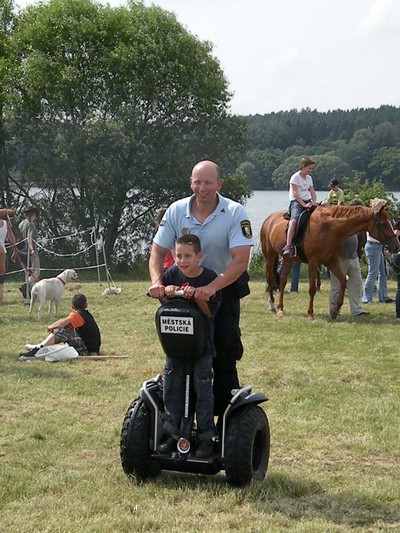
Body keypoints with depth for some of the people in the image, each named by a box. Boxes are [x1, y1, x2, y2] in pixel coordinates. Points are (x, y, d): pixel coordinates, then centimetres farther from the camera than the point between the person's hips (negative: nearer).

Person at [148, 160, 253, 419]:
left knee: (224, 359, -4)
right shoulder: (176, 211, -8)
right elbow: (158, 252, -5)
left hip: (224, 290, -3)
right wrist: (157, 281, -25)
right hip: (184, 290, 3)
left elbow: (241, 260, -28)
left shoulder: (235, 213, -19)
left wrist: (212, 288, -40)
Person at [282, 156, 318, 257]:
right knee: (294, 220, -31)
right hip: (296, 202, -8)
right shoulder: (295, 177, -5)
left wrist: (314, 203, -6)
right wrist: (304, 204, -20)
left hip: (308, 201, 8)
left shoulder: (309, 178, 17)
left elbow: (312, 192, 14)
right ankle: (288, 246, -41)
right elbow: (295, 193, -13)